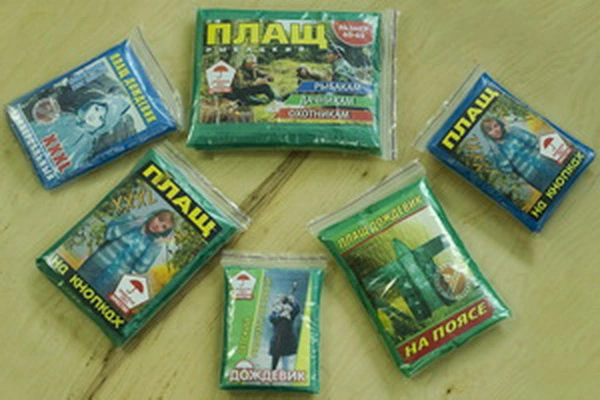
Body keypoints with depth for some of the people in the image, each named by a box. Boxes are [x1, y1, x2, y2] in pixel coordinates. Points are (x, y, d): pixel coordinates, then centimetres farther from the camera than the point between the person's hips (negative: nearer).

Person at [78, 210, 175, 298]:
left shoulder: (154, 244, -2)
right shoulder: (132, 220, -2)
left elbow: (139, 268, -13)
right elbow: (109, 234, -15)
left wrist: (155, 246, -17)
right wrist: (133, 223, -17)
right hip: (95, 266, 1)